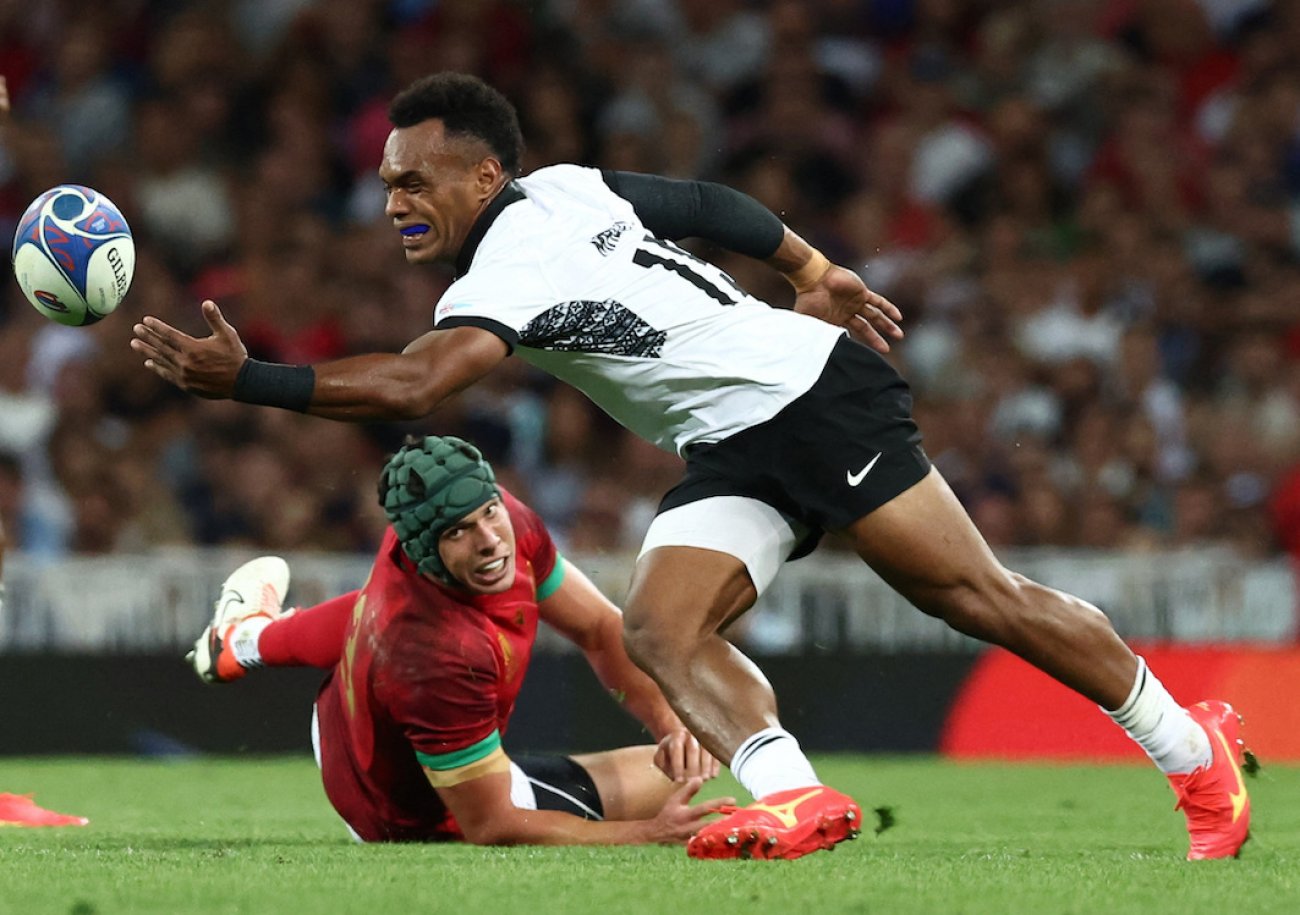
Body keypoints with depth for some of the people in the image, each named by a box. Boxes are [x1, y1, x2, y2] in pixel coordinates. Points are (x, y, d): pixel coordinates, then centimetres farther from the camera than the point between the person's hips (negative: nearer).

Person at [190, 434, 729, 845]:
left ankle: (243, 639, 66)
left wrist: (672, 724, -26)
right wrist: (651, 833, -44)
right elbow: (490, 828, -38)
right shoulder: (445, 659, -48)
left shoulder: (507, 520, -25)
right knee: (668, 779, 7)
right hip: (423, 817, -7)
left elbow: (600, 630, -10)